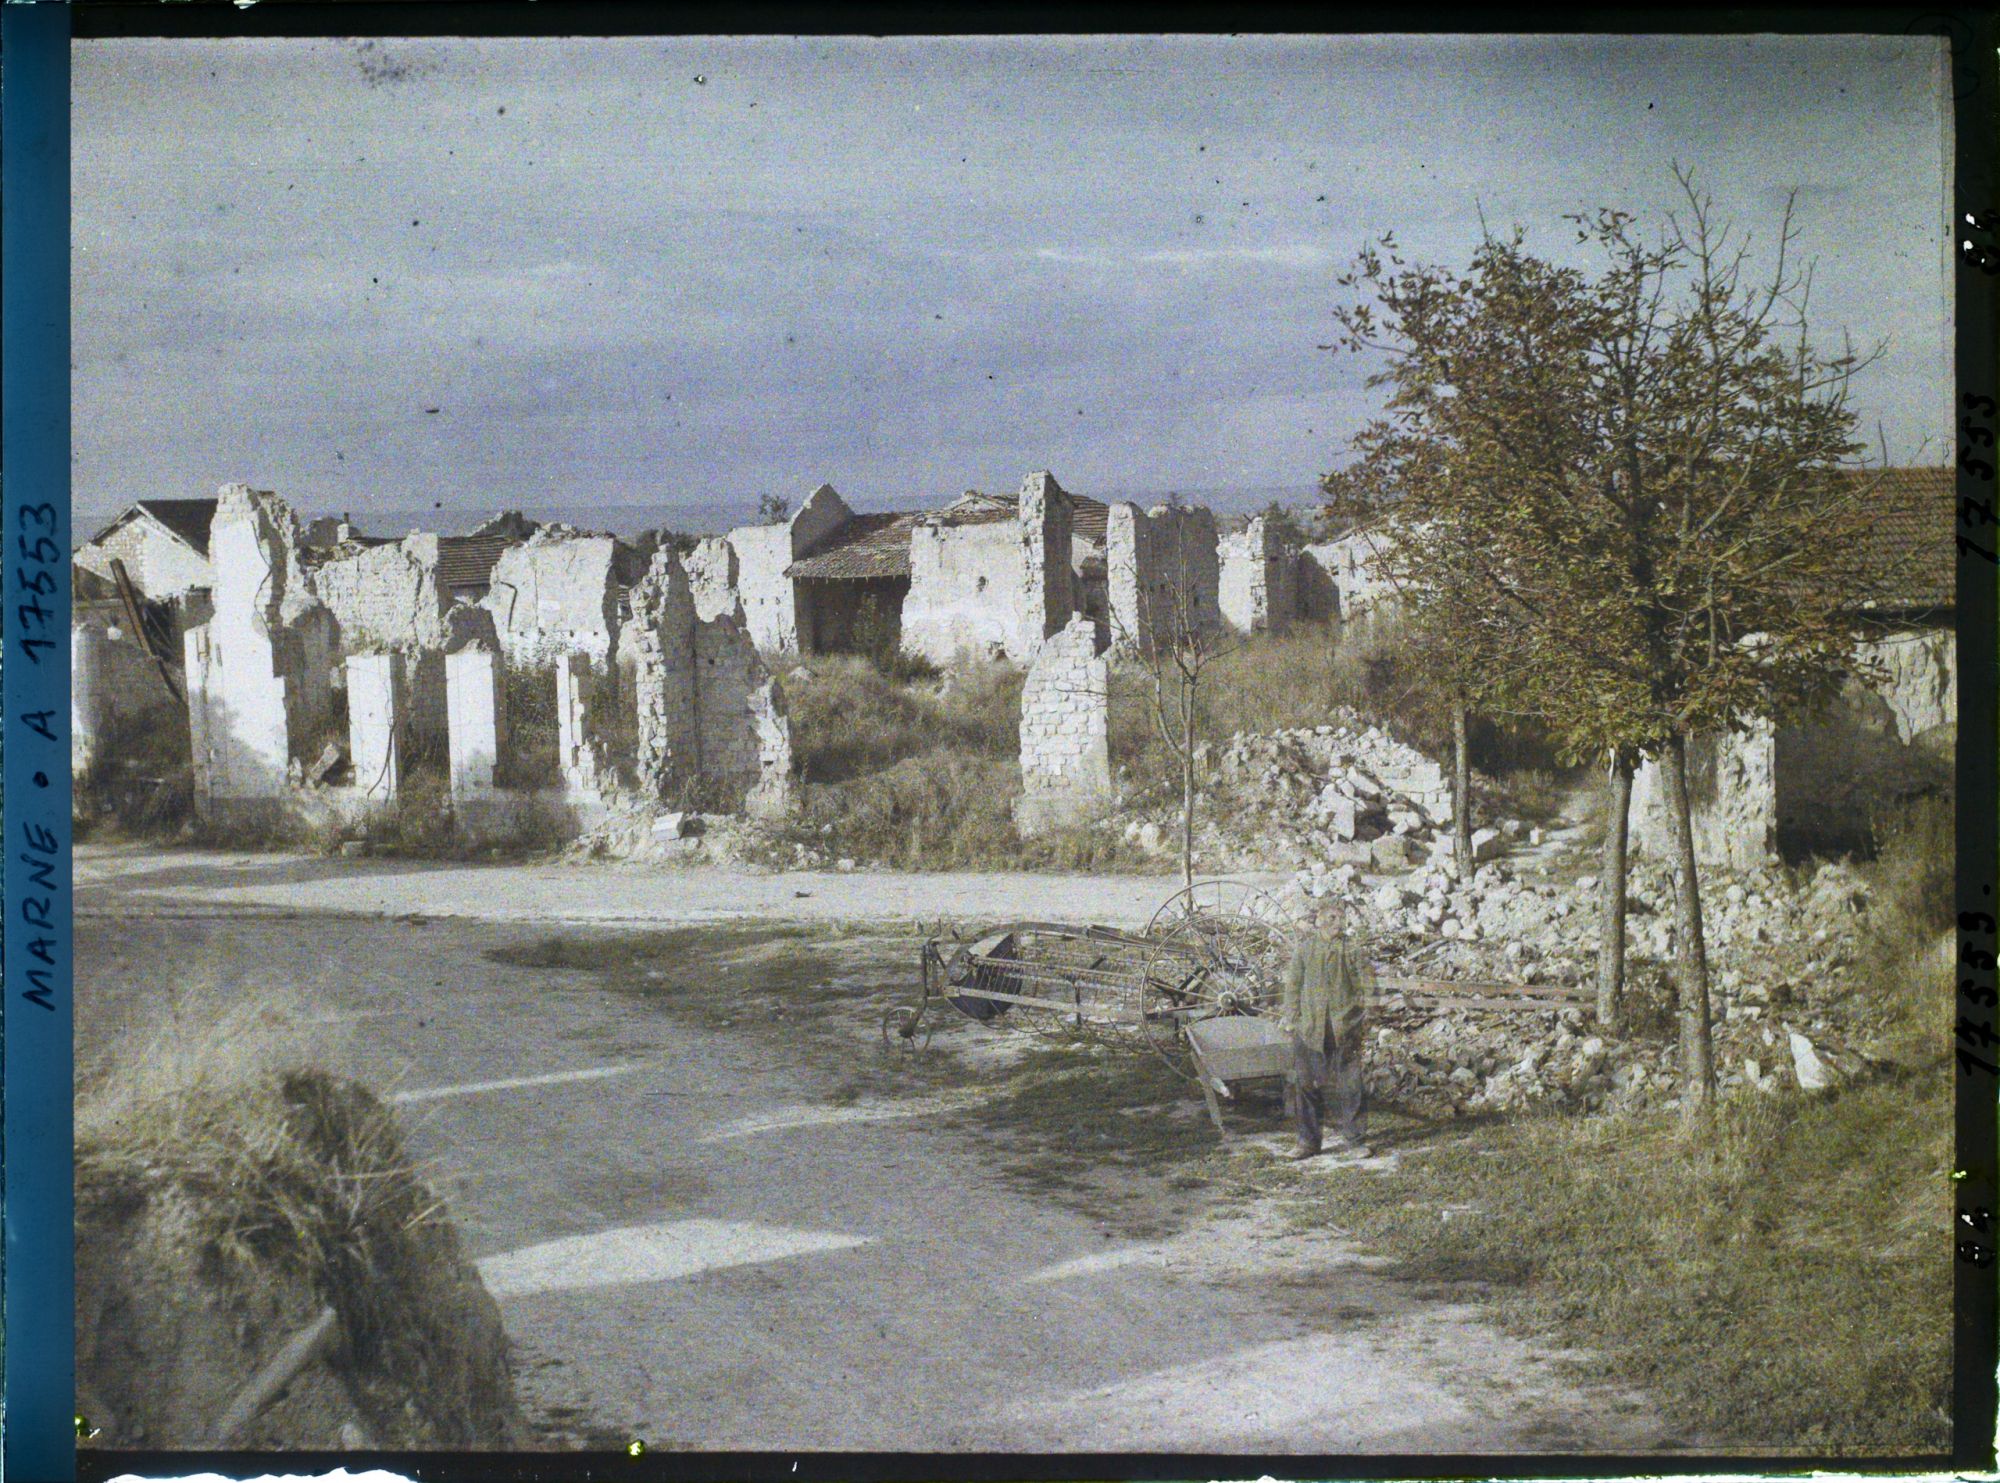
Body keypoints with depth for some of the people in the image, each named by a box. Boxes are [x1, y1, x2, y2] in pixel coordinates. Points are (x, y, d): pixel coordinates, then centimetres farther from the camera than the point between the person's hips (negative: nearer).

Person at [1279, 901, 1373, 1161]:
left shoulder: (1350, 950, 1)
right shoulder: (1303, 949, 2)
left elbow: (1362, 986, 5)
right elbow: (1293, 984, 6)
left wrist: (1361, 1018, 1)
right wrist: (1292, 1018, 2)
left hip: (1344, 1028, -1)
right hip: (1308, 1028, 1)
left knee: (1349, 1085, 2)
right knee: (1306, 1083, 4)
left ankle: (1355, 1139, 14)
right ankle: (1309, 1140, 15)